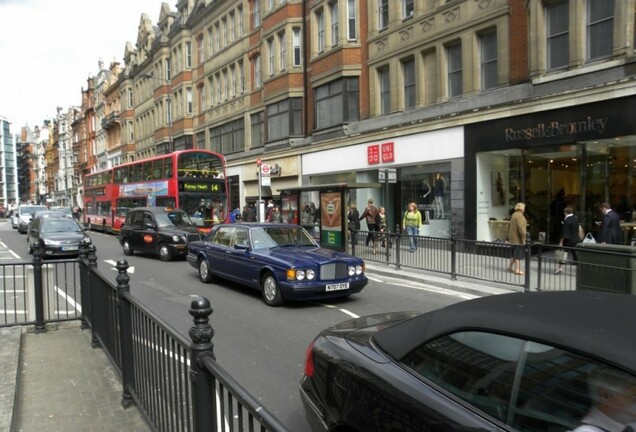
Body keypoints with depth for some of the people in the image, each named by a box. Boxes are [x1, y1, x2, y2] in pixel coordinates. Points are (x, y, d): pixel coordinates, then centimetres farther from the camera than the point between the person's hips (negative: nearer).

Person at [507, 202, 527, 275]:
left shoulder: (514, 215, 14)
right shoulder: (519, 216, -17)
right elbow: (521, 228, -24)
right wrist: (523, 238, -23)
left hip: (513, 238, 10)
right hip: (518, 238, -10)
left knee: (514, 253, 18)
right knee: (518, 254, -5)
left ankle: (510, 267, 24)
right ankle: (517, 269, -3)